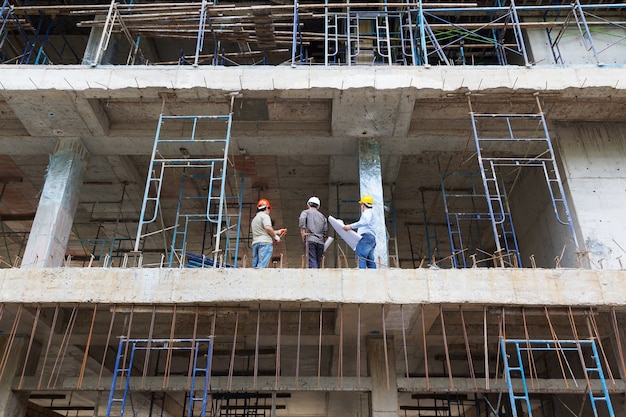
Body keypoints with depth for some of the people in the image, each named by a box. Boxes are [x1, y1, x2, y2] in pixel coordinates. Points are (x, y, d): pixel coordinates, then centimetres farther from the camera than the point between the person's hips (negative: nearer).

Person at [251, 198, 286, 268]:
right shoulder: (265, 216, -1)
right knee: (262, 265, -16)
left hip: (255, 243, 8)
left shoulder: (254, 219, 27)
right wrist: (275, 236, -2)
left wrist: (277, 232, 32)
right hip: (265, 242, -8)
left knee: (255, 266, 5)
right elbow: (268, 228, -18)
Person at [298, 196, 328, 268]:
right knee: (318, 263, 7)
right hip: (320, 242, 4)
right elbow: (325, 231, 17)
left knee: (312, 262, -13)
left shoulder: (306, 212, 12)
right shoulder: (322, 216, 24)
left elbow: (302, 219, -12)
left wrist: (303, 231, -11)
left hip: (309, 240, -4)